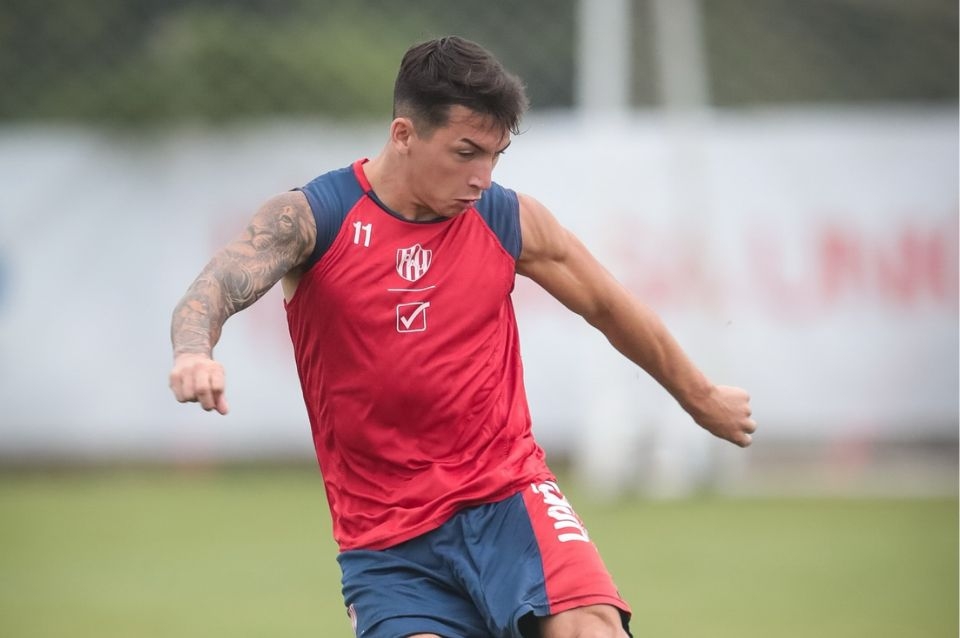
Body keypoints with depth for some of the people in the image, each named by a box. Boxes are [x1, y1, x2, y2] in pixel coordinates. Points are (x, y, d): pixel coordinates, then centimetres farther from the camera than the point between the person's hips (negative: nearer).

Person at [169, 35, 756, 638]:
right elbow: (217, 289, -21)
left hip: (508, 497, 1)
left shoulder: (512, 221, 3)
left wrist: (704, 398, 31)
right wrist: (195, 352, -45)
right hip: (386, 539, -1)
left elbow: (612, 308, 18)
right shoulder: (310, 218, -5)